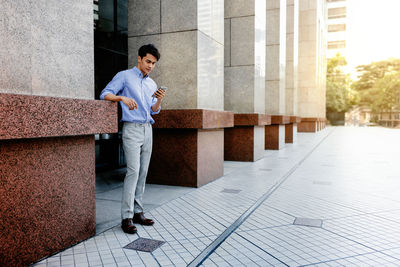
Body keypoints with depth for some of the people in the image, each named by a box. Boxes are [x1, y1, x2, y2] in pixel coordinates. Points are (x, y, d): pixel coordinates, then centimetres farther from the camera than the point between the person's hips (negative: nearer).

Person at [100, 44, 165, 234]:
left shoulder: (152, 84, 19)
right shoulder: (124, 76, 2)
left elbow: (154, 110, 15)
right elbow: (105, 94, -6)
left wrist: (159, 100, -6)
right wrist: (122, 98, -25)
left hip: (147, 129, 6)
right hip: (131, 128, -6)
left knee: (143, 173, 5)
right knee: (133, 171, -14)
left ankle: (138, 212, 11)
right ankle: (126, 217, -9)